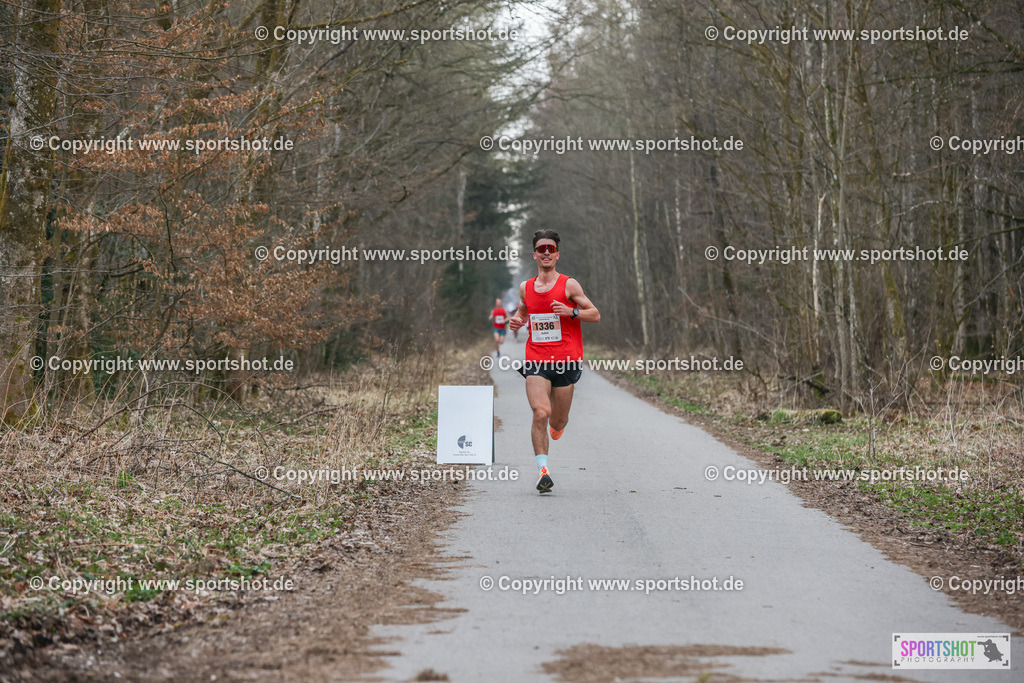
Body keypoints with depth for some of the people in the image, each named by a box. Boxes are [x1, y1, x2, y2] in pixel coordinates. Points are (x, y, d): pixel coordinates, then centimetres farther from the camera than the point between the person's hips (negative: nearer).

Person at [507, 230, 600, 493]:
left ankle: (557, 425, 46)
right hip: (536, 361, 1)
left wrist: (571, 311, -15)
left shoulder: (568, 285, 0)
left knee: (558, 422, 8)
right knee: (540, 413, -19)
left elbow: (595, 314, 2)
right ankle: (543, 470, -17)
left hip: (565, 362, -1)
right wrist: (516, 321, 5)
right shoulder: (525, 288, 9)